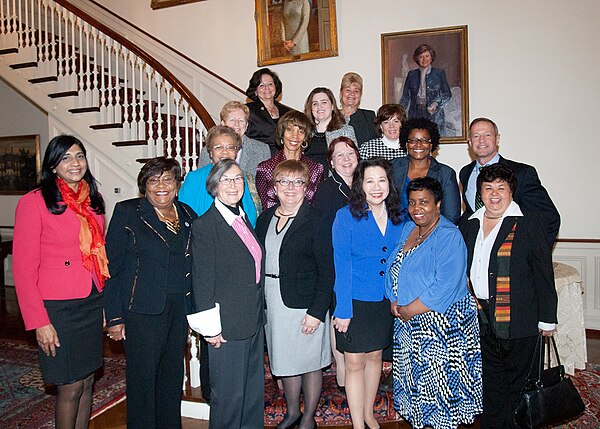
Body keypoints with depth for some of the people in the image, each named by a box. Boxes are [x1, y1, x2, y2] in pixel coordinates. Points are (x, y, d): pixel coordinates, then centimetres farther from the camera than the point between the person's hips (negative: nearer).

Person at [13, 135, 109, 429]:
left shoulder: (94, 200, 7)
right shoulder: (34, 202, -10)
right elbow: (23, 268, -11)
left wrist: (106, 301, 6)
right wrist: (39, 322, -13)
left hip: (93, 304, 5)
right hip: (58, 308, -5)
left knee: (87, 382, 14)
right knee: (70, 387, 5)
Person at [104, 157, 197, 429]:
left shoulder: (187, 215, 7)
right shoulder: (127, 212, -5)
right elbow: (112, 268, -7)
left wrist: (194, 309, 6)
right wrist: (114, 317, -10)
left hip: (180, 309, 5)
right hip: (142, 311, -4)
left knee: (173, 376, 16)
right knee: (142, 378, 5)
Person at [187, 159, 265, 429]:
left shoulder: (244, 220, 10)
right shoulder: (204, 226, -14)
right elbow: (202, 282, -14)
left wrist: (260, 312, 14)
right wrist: (211, 328, -14)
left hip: (254, 322, 8)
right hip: (227, 326, -7)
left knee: (254, 389, 20)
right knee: (229, 394, 6)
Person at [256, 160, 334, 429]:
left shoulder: (315, 220, -10)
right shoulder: (265, 219, 6)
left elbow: (327, 270, -12)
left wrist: (317, 311, -16)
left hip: (305, 304, -5)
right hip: (273, 303, 5)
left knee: (310, 361, 10)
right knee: (284, 361, 18)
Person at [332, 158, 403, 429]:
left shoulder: (397, 217, -1)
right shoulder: (346, 216, -13)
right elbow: (341, 265, -13)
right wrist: (342, 309, -15)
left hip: (385, 302, 4)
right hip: (355, 301, -4)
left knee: (375, 356, 18)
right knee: (354, 363, 6)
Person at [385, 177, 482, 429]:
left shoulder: (449, 236, -16)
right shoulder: (407, 229, 7)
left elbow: (444, 287, -23)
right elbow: (393, 268, 11)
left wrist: (408, 311, -18)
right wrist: (394, 301, -5)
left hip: (440, 324, -7)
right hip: (408, 323, 7)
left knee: (438, 380, 4)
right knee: (414, 376, 18)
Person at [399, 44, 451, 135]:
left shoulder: (439, 73, 8)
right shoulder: (412, 74, 12)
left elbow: (447, 94, 8)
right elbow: (405, 96, 12)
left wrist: (436, 104, -10)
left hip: (434, 115, -1)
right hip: (415, 115, 1)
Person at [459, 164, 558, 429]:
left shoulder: (529, 223, -4)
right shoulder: (468, 225, 9)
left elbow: (544, 274, -3)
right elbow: (461, 271, 15)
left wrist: (547, 318, -3)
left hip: (518, 320, -3)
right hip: (481, 320, 4)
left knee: (515, 384, 10)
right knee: (491, 383, 13)